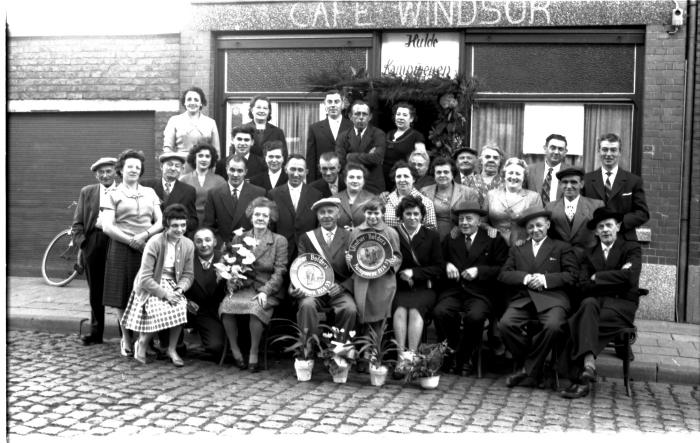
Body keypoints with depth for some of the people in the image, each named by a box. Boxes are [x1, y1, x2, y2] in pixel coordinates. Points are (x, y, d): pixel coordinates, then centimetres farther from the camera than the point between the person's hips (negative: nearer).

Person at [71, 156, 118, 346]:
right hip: (92, 243, 3)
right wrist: (81, 241, -4)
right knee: (95, 290, 10)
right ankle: (96, 332, 19)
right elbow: (77, 222, 9)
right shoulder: (87, 192, 12)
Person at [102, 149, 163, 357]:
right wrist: (131, 241, -11)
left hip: (148, 247, 2)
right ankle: (126, 340, 11)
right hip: (122, 249, -2)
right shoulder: (114, 195, 6)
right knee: (123, 297, 0)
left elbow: (161, 221, 8)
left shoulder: (149, 192, 15)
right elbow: (107, 227, -3)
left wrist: (145, 235, -10)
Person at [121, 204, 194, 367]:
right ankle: (142, 343, 0)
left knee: (180, 307, -25)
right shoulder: (154, 243, -17)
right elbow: (145, 278, -18)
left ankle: (172, 349, -5)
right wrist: (164, 293, -26)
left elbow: (188, 274, 3)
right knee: (159, 310, -29)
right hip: (150, 287, -4)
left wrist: (180, 289, -18)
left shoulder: (188, 245, -2)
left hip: (172, 286, 4)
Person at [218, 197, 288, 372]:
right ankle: (234, 349, -10)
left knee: (256, 307, -35)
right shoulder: (239, 239, 16)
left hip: (266, 290, -2)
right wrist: (231, 286, -9)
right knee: (226, 305, -29)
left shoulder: (279, 241, 7)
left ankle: (254, 353, -16)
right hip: (241, 287, 2)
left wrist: (265, 291, -16)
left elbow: (279, 272, -1)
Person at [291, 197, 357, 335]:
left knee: (350, 309, -29)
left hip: (339, 291, 0)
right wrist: (294, 286, -15)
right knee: (307, 305, -32)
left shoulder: (349, 238, 11)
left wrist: (342, 287, -13)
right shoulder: (306, 237, 14)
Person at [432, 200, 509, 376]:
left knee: (475, 316, -33)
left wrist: (479, 271, -13)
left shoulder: (494, 240, 8)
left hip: (481, 293, -3)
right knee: (440, 312, -29)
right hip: (453, 290, 3)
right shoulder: (450, 239, 20)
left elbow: (503, 269, -1)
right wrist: (446, 265, -3)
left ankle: (464, 358, -7)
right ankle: (453, 353, -7)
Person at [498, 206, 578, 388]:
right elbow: (503, 275, 11)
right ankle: (533, 367, -7)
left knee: (553, 326, -35)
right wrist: (526, 278, -6)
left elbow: (571, 275, 5)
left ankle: (529, 369, -14)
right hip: (522, 300, 2)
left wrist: (545, 279, -8)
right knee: (505, 325, -28)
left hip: (551, 299, -2)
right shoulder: (516, 250, 26)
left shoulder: (562, 248, 20)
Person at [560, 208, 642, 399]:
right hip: (596, 302, 3)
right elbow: (584, 285, 5)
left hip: (622, 305, -3)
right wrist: (614, 279, -6)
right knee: (589, 303, -36)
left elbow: (629, 277, -11)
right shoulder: (589, 253, 21)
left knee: (577, 323, -32)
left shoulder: (631, 248, 10)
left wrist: (598, 277, -2)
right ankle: (588, 365, -45)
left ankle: (580, 376, -35)